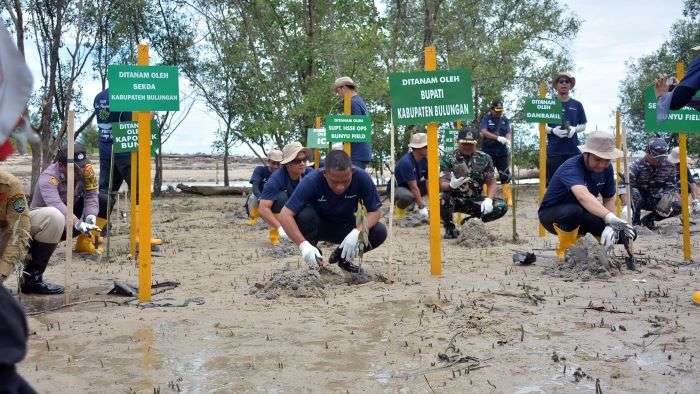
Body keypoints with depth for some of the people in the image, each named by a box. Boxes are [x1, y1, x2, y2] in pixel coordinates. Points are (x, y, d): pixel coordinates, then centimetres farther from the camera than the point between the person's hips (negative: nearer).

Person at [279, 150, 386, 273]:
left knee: (380, 232, -24)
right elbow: (285, 215, -31)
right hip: (319, 227, -2)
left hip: (346, 227, 2)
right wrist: (303, 245, -44)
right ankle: (314, 261, -7)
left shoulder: (362, 178, -26)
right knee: (303, 215, -34)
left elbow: (375, 212, -19)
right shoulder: (312, 181, -30)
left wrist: (357, 232, -38)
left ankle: (342, 256, 3)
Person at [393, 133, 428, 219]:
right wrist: (422, 207, -30)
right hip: (396, 188, -8)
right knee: (408, 196, -41)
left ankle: (414, 203, 5)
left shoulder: (425, 160, -7)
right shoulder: (406, 162, -28)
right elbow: (413, 187, -29)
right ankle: (399, 205, -6)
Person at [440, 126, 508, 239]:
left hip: (475, 200, 3)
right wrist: (451, 185, -39)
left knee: (501, 207, -19)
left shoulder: (485, 159, 2)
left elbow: (491, 183, 3)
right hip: (455, 200, -3)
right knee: (443, 201, -38)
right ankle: (449, 226, -3)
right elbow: (443, 184, -14)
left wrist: (488, 199, -18)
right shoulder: (448, 158, -6)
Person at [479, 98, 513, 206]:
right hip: (488, 152, -2)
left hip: (502, 152, 2)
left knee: (505, 176, 1)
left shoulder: (505, 120, 11)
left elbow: (508, 132, 3)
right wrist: (498, 138, -24)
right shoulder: (486, 119, 2)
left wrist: (508, 141, -20)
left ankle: (509, 199, 5)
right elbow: (484, 132, -12)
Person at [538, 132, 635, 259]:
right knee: (574, 211, -41)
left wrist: (611, 226, -19)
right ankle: (564, 250, -13)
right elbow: (583, 196, -49)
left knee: (628, 233, -9)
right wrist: (610, 217, -62)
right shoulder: (571, 168, -30)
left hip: (583, 215, 7)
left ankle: (578, 235, 13)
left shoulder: (606, 168, -8)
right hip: (552, 214, -6)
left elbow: (609, 199, -1)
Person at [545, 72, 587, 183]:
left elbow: (583, 125, 15)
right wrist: (553, 130, -12)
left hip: (573, 149, 2)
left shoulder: (577, 105, 11)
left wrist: (574, 129, -7)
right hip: (554, 150, -2)